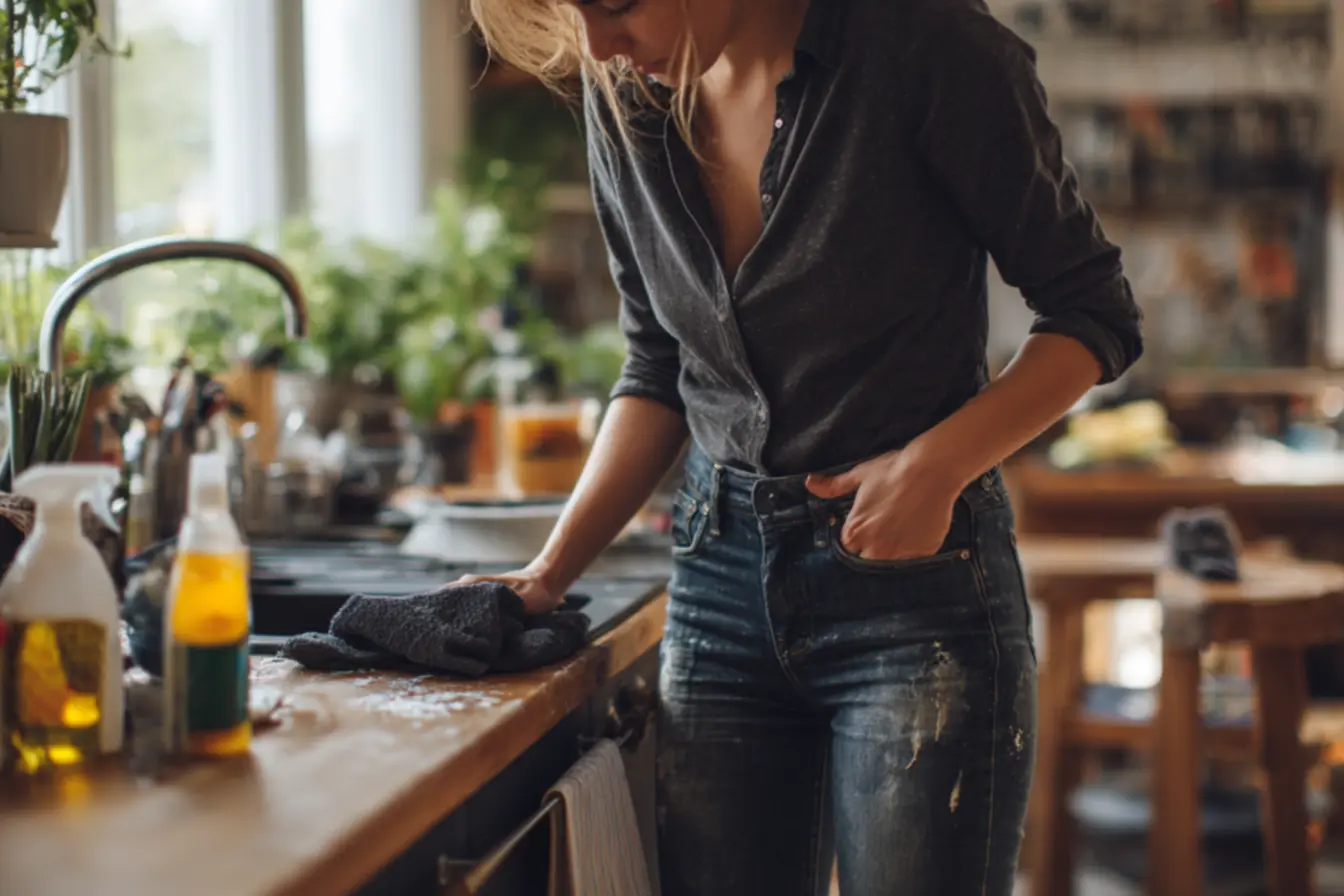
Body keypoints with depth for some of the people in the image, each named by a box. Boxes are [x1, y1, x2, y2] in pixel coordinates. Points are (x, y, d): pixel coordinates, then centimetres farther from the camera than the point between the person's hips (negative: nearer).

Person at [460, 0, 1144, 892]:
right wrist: (551, 572, 3)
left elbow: (1097, 312, -6)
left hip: (915, 582, -5)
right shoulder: (623, 97, 2)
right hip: (722, 578, 5)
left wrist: (936, 463, -20)